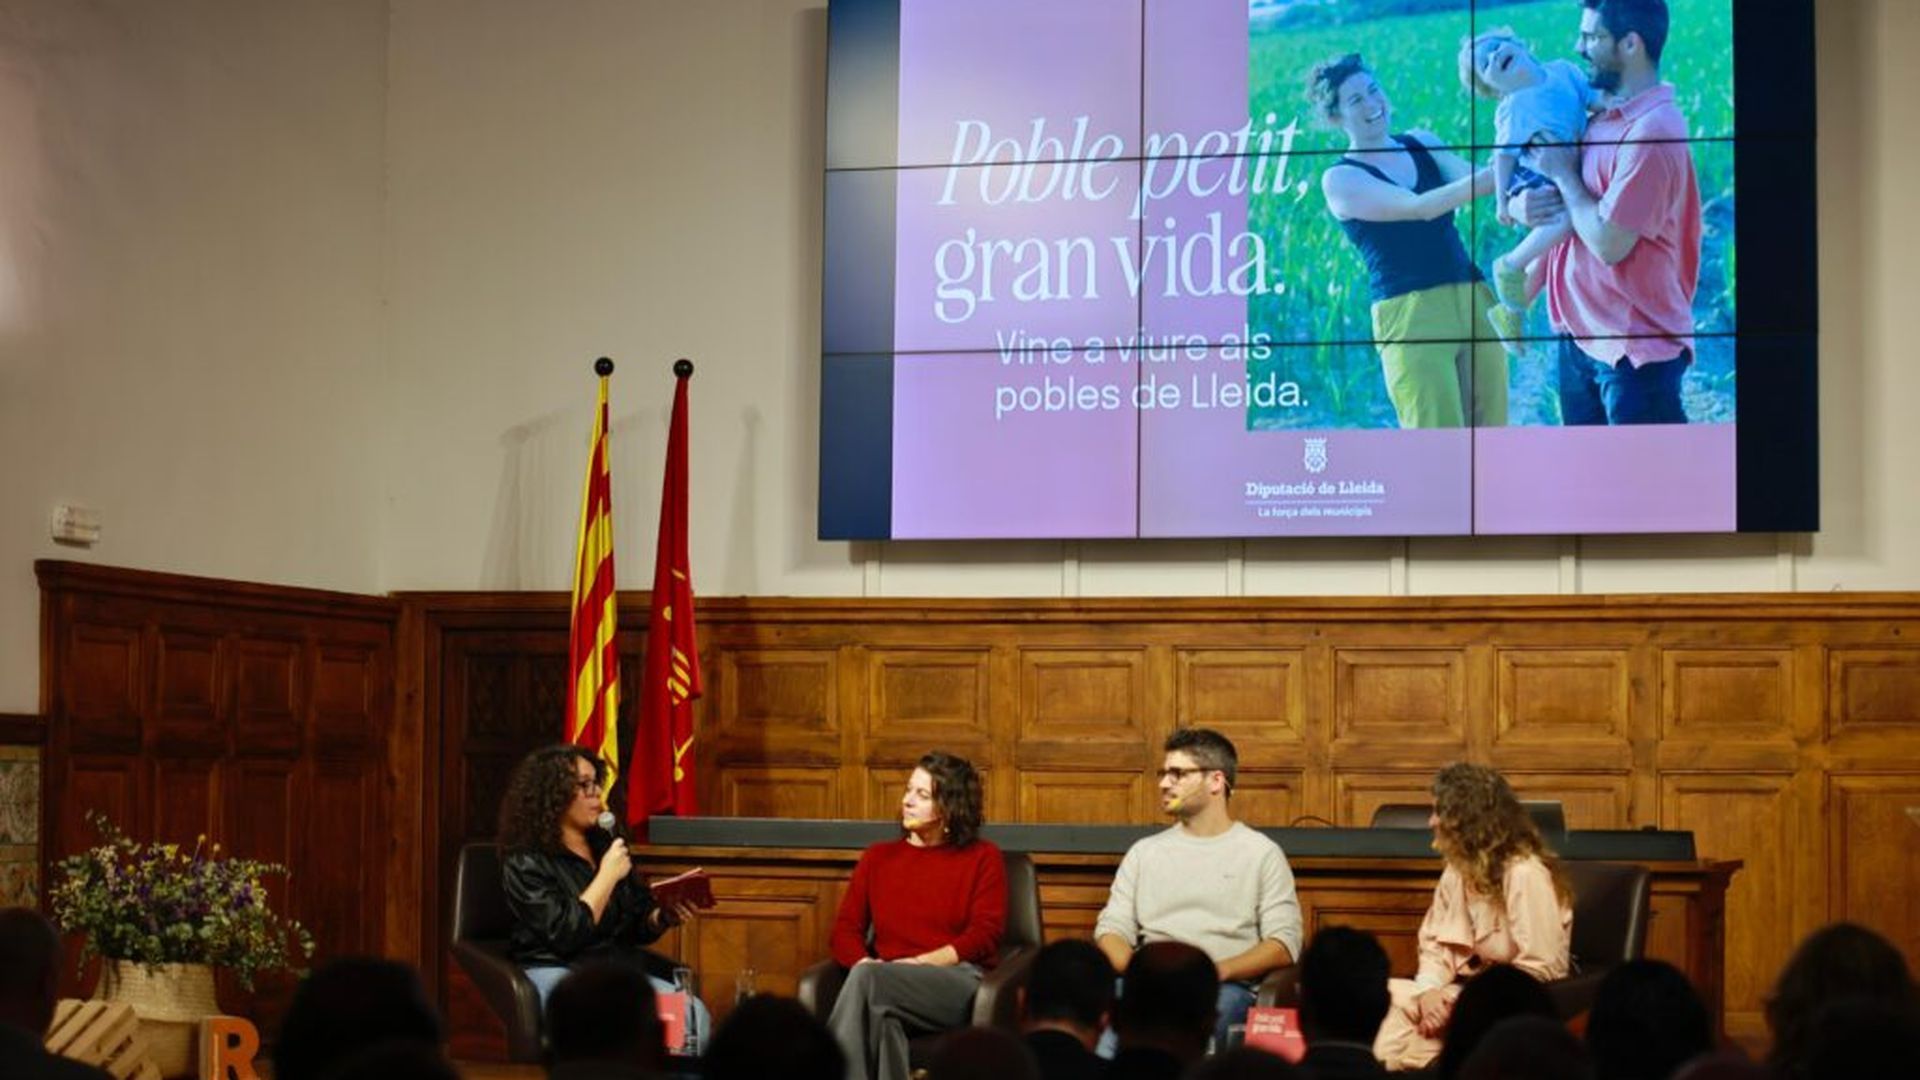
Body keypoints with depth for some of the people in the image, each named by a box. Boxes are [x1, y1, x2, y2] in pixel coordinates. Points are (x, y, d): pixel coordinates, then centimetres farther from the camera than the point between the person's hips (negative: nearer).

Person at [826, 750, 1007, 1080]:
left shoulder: (982, 858, 16)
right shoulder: (878, 857, 25)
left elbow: (985, 935, 2)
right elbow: (845, 929, 15)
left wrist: (918, 963, -11)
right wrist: (865, 962, -10)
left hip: (959, 982, -2)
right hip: (887, 985, 2)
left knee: (866, 979, -34)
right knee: (883, 1018, -38)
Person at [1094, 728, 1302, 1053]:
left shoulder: (1261, 853, 13)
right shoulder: (1145, 852, 25)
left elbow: (1283, 944, 3)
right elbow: (1112, 928, 15)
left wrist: (1220, 970, -15)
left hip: (1226, 986, -2)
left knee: (1224, 1001, -42)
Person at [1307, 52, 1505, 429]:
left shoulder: (1422, 143, 15)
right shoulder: (1341, 179, -2)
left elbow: (1470, 180, -3)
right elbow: (1419, 207, -17)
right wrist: (1494, 176, -28)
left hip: (1474, 300, 5)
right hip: (1411, 315, -5)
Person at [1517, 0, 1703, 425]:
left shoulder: (1652, 131, -21)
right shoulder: (1601, 119, 8)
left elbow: (1609, 243, -24)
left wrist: (1563, 173, -10)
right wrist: (1525, 204, -9)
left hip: (1637, 347, -10)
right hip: (1583, 336, 10)